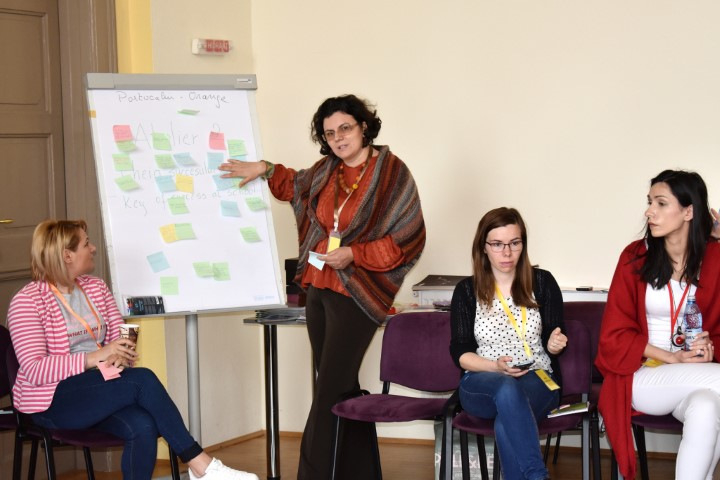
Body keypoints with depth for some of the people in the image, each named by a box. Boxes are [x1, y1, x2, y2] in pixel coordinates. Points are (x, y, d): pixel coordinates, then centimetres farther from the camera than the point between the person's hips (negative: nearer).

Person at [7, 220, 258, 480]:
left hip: (97, 393, 6)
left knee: (143, 427, -29)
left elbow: (121, 339, 10)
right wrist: (94, 358, -27)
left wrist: (119, 357, -16)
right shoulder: (27, 301, -9)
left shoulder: (96, 287, 11)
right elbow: (34, 370, -18)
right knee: (143, 379, -28)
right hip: (52, 401, -6)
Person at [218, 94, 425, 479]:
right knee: (341, 389, 11)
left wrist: (354, 254, -17)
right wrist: (265, 170, 19)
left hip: (357, 295, -7)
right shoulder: (327, 170, 9)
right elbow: (295, 186, 34)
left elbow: (408, 241, -11)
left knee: (328, 393, -9)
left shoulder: (392, 173, -9)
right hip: (319, 289, 7)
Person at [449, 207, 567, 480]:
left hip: (538, 381, 0)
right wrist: (497, 367, -17)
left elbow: (553, 341, 7)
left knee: (506, 419, -37)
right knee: (507, 387, -39)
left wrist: (555, 344, -19)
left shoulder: (542, 282, 5)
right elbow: (459, 352, 2)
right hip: (482, 384, 0)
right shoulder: (466, 290, 5)